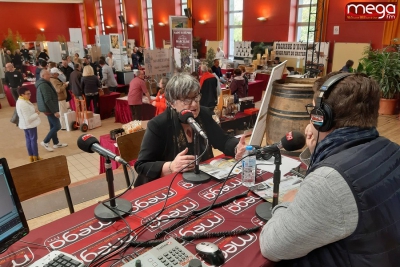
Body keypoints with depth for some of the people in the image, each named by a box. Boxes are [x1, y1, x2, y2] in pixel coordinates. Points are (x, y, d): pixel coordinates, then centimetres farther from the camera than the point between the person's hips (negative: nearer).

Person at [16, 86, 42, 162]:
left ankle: (31, 156, 27)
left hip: (25, 124, 10)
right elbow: (28, 118, -28)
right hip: (30, 124, -10)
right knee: (33, 140, 3)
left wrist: (34, 110, 0)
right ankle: (36, 157, 13)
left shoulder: (20, 101, 5)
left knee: (28, 139, 16)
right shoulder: (24, 104, -27)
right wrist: (37, 113, -16)